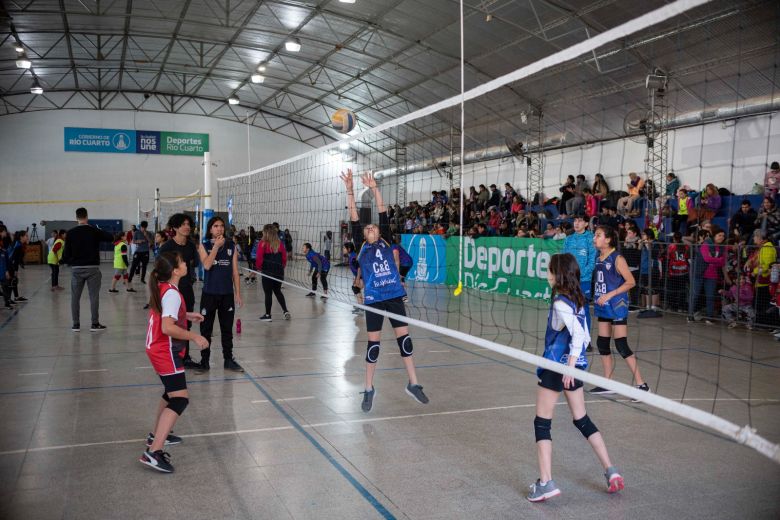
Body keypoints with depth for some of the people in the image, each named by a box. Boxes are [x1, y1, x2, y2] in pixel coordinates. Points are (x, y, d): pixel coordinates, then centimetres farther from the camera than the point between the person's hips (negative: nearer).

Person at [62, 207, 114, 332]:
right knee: (94, 297, 3)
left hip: (76, 268, 1)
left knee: (75, 297, 9)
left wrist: (66, 260, 17)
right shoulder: (94, 231, -4)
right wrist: (100, 232, 20)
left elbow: (67, 251, -2)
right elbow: (111, 237, 4)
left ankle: (76, 324, 10)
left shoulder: (71, 233, -2)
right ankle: (95, 324, 3)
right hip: (92, 268, -1)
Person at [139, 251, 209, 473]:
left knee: (172, 392, 26)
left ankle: (157, 435, 38)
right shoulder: (172, 294, -22)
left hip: (157, 348, 10)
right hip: (166, 352, -10)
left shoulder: (162, 288, 6)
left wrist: (187, 315, 18)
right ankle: (153, 452, -18)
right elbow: (168, 327, -31)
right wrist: (194, 337, -23)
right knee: (180, 399, -12)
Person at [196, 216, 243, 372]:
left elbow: (235, 271, 5)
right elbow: (207, 265, -17)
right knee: (206, 328, 5)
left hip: (227, 294, 2)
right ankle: (204, 360, 16)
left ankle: (228, 360, 19)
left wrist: (238, 293, 3)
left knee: (227, 329, 9)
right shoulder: (204, 246, 0)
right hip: (209, 293, -1)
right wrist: (216, 246, -17)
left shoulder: (231, 246, 4)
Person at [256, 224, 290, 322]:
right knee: (278, 292, 20)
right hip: (279, 272, 5)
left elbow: (259, 258, -12)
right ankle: (286, 311, 13)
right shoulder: (279, 243, 2)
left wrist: (258, 268, 5)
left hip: (267, 272, -5)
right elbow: (284, 257, 6)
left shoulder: (263, 243, -11)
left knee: (268, 293, 5)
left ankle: (268, 315, 11)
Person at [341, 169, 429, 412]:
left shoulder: (386, 242, 5)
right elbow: (354, 217, -6)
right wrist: (350, 189, -14)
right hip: (374, 299, -2)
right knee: (373, 342, 3)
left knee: (404, 337, 5)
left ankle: (413, 384, 17)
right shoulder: (361, 246, 2)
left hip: (394, 295, 2)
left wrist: (374, 188, -10)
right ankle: (369, 389, 15)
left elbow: (383, 212, -3)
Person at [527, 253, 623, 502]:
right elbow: (585, 336, 14)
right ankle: (611, 470, 18)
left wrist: (570, 365, -24)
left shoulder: (560, 302, -16)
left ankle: (546, 482, -1)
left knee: (542, 423, 1)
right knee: (582, 420, 18)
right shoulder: (577, 299, 9)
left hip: (557, 367, -8)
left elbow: (578, 334, -26)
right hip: (575, 366, 8)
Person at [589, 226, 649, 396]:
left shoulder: (617, 258, -13)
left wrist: (610, 294, -19)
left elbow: (631, 282, -15)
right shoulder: (599, 258, 9)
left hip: (617, 307, -8)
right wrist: (598, 297, 12)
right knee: (602, 344, 10)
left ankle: (641, 384, 0)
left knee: (621, 346, -9)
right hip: (603, 308, 8)